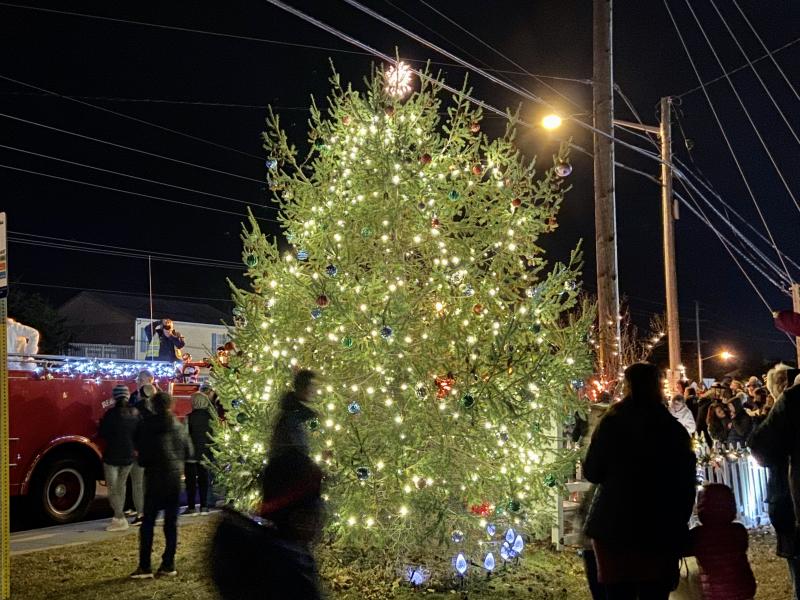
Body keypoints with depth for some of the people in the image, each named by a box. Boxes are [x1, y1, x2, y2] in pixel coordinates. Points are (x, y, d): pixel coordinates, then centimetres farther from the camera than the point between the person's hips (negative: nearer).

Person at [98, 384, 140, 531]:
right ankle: (119, 516, 24)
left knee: (113, 489, 1)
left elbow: (102, 433, -9)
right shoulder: (135, 413, 0)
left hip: (112, 456, -5)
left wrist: (101, 423, 10)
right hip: (129, 456, 5)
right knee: (121, 486, 19)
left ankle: (120, 520, -6)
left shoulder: (111, 413, -15)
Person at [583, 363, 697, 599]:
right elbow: (687, 485, 3)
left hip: (613, 527, 0)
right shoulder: (675, 430, -1)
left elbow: (592, 473, 0)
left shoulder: (611, 423, -5)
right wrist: (678, 525, 13)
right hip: (661, 532, 1)